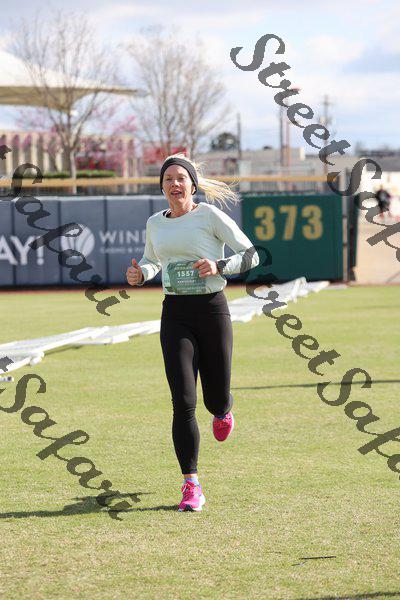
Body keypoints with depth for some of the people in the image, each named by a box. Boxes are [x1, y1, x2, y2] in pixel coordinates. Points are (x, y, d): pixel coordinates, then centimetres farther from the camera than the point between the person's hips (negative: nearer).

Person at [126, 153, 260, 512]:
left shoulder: (210, 215, -5)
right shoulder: (155, 223, 9)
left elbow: (251, 256, -5)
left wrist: (218, 266, -22)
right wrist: (139, 274, 4)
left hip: (212, 310, -2)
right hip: (175, 315, 2)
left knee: (216, 399, 7)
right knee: (183, 402, -11)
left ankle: (223, 412, 48)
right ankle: (191, 487, -9)